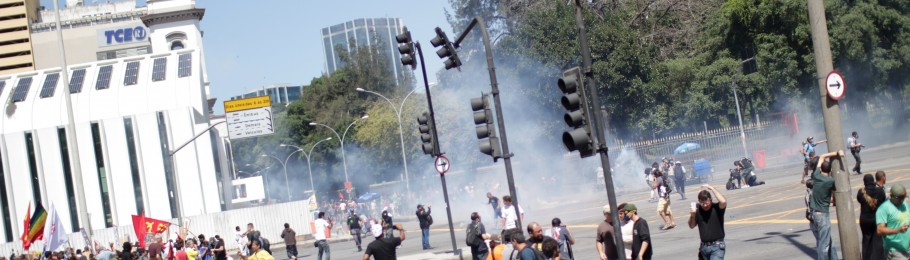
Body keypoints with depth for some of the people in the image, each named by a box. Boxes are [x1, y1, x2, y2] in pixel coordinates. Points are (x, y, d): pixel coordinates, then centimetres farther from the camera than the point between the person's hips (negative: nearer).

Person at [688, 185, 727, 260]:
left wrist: (712, 188, -22)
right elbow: (692, 226, 10)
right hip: (704, 246, 6)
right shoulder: (697, 209, 3)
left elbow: (723, 201, -32)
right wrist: (692, 216, -11)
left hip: (717, 246, -6)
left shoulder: (716, 208, -9)